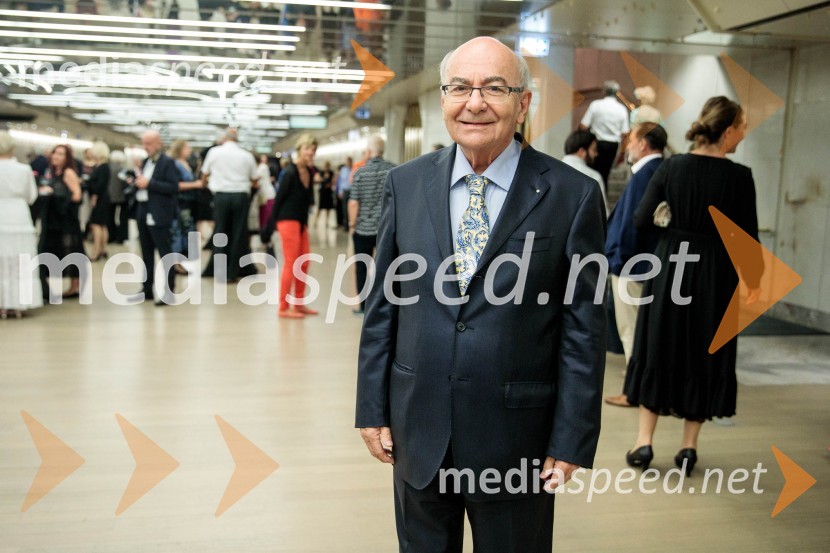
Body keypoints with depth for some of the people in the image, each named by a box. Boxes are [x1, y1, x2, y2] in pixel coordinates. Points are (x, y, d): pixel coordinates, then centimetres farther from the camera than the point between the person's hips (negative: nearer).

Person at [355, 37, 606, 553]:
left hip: (515, 438, -2)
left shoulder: (572, 195, -9)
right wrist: (373, 408, 4)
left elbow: (585, 328, -7)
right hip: (418, 430, 3)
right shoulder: (406, 184, 0)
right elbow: (383, 304, 4)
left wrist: (571, 441, -7)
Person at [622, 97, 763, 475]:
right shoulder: (739, 177, -11)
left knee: (657, 348, 13)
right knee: (705, 354, 12)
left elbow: (642, 221, -5)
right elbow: (748, 240, -7)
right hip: (715, 273, -2)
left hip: (670, 266, 2)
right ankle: (688, 446, 18)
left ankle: (644, 441, 13)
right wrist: (753, 284, 8)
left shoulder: (671, 167, -5)